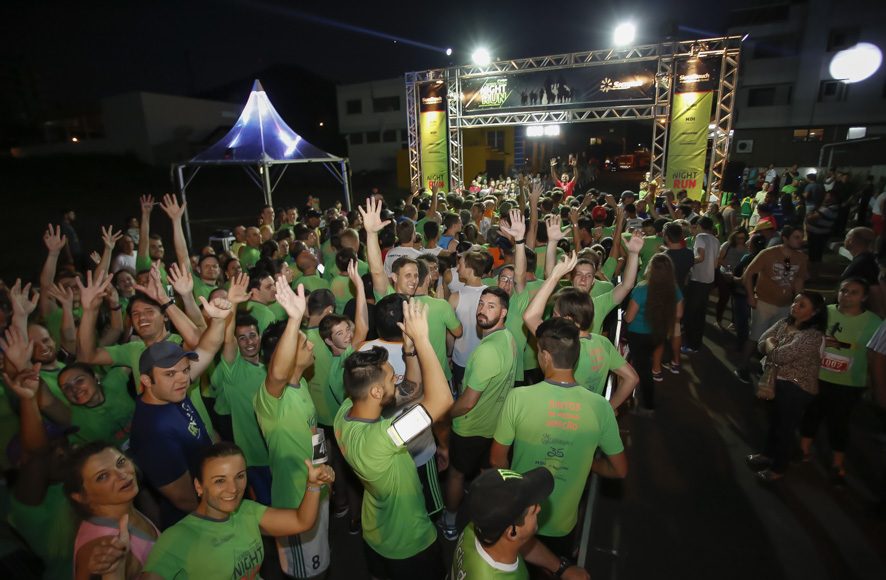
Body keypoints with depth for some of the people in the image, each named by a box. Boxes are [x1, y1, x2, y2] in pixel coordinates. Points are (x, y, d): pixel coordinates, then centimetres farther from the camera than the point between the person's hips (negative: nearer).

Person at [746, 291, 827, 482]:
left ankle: (779, 468, 28)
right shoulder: (784, 323, -1)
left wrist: (770, 344, -10)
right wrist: (773, 348, -19)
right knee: (773, 420, 24)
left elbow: (779, 355, -28)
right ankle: (768, 454, 44)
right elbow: (761, 342, -2)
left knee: (785, 427, 9)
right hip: (777, 380, 8)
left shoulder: (813, 335, -26)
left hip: (797, 388, -8)